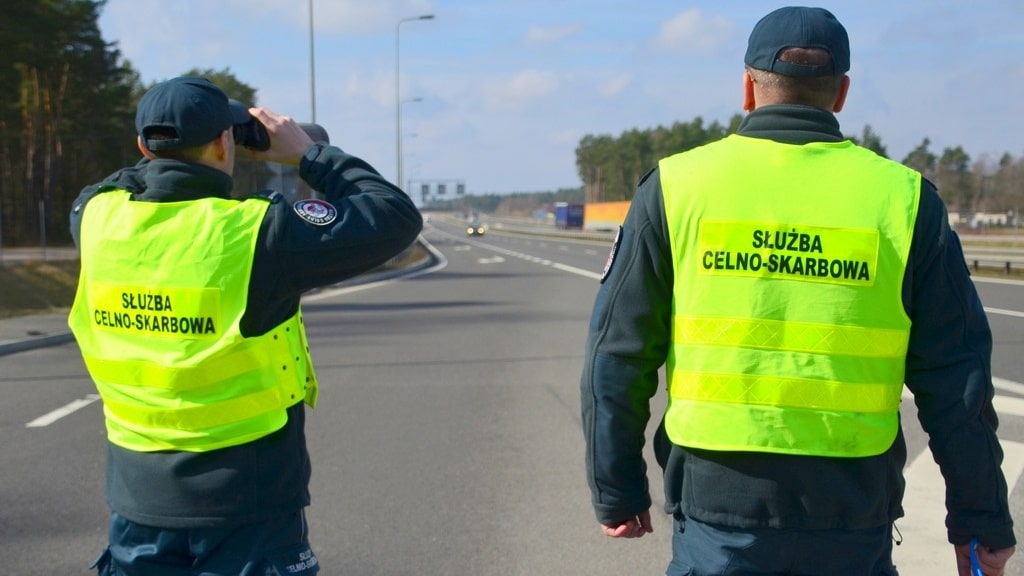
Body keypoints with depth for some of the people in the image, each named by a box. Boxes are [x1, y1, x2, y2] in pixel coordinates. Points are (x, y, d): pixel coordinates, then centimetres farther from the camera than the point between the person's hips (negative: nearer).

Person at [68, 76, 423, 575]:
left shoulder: (98, 221, -5)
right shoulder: (254, 233, -19)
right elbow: (396, 219, -11)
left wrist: (168, 159, 17)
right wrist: (311, 155, -1)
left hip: (140, 503, 5)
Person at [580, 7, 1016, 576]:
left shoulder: (678, 185, -1)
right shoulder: (903, 198, 0)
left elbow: (618, 356, 1)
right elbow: (957, 379, 1)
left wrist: (618, 490, 10)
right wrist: (980, 518, 10)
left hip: (718, 508, 0)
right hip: (852, 519, 1)